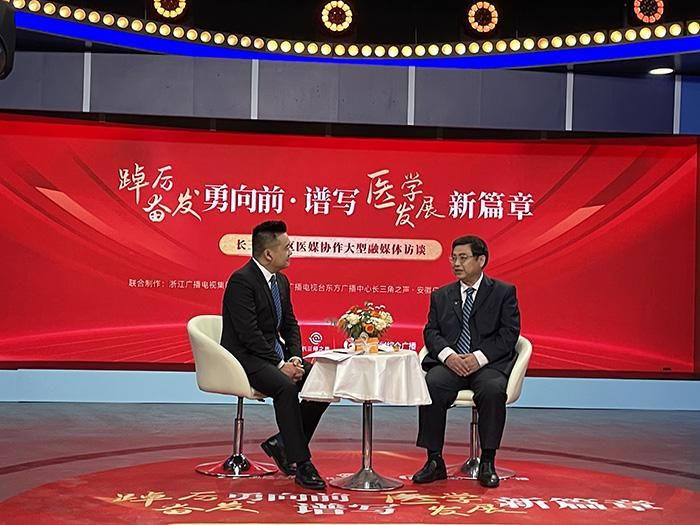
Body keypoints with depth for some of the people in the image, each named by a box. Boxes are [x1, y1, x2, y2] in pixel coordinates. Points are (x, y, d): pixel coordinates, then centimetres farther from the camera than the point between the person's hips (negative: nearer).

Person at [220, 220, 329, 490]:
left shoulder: (281, 281, 11)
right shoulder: (241, 280, -16)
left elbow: (290, 325, 14)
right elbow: (249, 334, -22)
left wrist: (295, 358, -4)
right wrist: (280, 365, -22)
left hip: (275, 354, 8)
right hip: (246, 356, -8)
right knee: (286, 387, -34)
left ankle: (282, 443, 4)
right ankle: (301, 464, -26)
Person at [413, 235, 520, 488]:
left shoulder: (504, 292, 9)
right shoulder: (441, 296, 19)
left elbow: (509, 333, -1)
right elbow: (431, 332, 8)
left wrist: (479, 357, -15)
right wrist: (448, 355, -14)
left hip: (488, 364, -2)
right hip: (450, 363, 2)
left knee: (493, 389, -35)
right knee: (430, 384, -30)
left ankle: (487, 463, -22)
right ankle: (434, 461, -20)